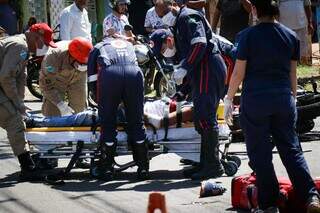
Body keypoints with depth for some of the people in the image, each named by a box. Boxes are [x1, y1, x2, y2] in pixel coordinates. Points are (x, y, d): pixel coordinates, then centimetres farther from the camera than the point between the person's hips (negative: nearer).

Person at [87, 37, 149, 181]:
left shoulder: (97, 48, 34)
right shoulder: (129, 45, 41)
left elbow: (92, 79, 26)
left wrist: (101, 102, 36)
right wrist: (127, 101, 50)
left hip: (109, 74, -2)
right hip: (134, 74, 2)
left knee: (108, 124, 8)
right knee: (136, 123, 11)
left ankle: (107, 169, 10)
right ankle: (143, 168, 14)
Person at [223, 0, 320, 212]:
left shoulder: (248, 36, -9)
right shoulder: (291, 36, 3)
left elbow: (239, 73, -6)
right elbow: (292, 73, 10)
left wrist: (229, 99, 5)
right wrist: (293, 99, 22)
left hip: (255, 101, -4)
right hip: (284, 99, 4)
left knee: (260, 155, 6)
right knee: (291, 150, 9)